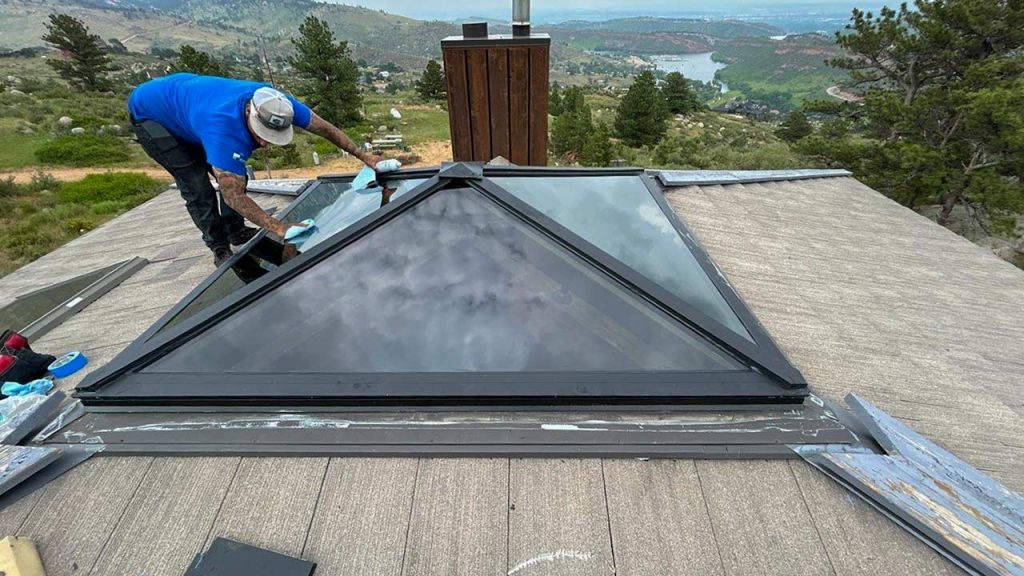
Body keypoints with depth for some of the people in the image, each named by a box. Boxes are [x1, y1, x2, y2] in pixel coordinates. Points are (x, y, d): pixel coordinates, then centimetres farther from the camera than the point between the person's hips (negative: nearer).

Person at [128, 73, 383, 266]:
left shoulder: (275, 102, -29)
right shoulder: (225, 131, -47)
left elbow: (325, 127, -19)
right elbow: (234, 196, -44)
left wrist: (364, 155, -21)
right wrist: (277, 228, -50)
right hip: (148, 111, -6)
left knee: (235, 174, 1)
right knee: (196, 183, -15)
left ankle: (236, 231, 18)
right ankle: (220, 249, 1)